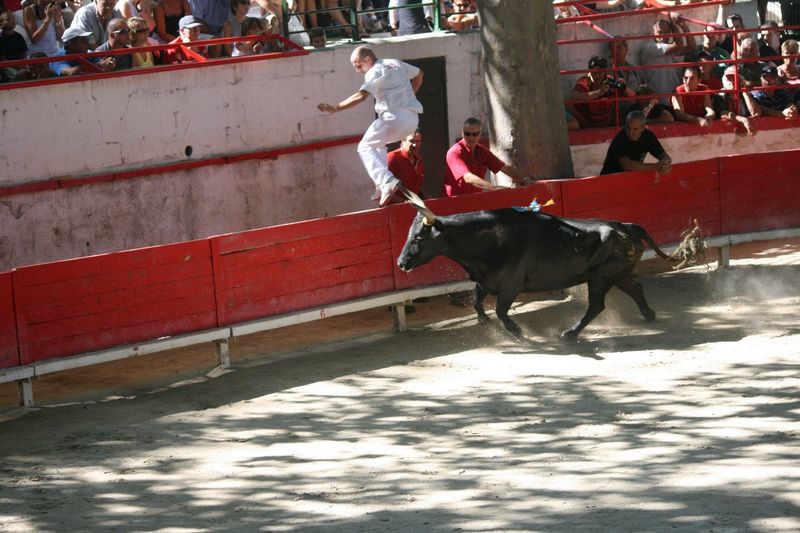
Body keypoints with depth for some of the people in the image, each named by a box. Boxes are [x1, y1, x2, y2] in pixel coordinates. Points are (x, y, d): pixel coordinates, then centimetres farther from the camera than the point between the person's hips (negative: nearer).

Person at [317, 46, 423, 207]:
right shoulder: (396, 64, 20)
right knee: (378, 144, 26)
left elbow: (360, 96, -19)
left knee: (366, 147, -4)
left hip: (395, 116, -9)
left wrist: (335, 108, -19)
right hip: (413, 118, 9)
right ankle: (382, 187, 13)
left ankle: (386, 182, -27)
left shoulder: (375, 72, -6)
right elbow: (418, 74, 35)